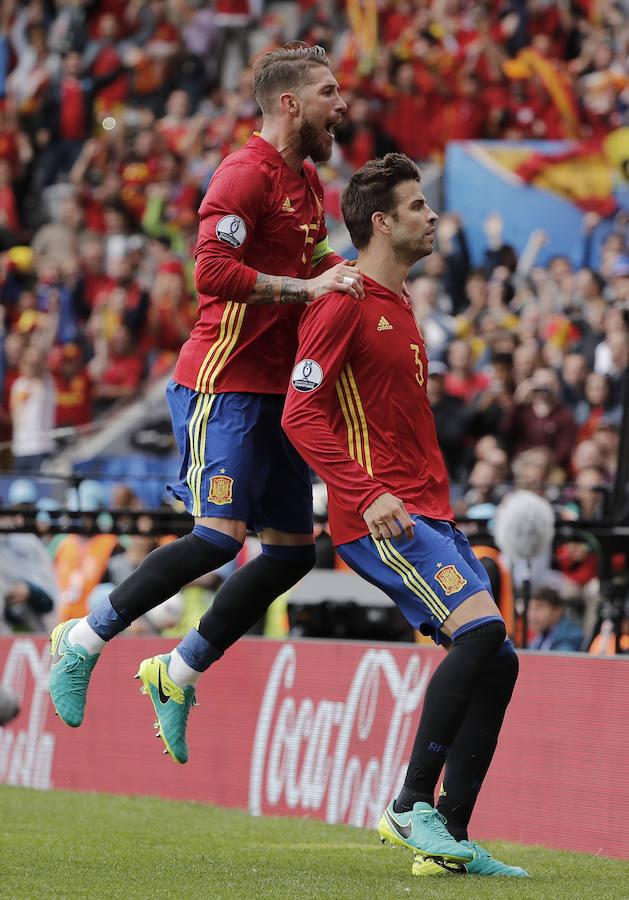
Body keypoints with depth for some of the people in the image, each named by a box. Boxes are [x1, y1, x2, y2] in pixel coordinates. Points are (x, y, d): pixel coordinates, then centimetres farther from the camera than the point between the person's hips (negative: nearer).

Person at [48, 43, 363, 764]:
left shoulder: (305, 179, 16)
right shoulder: (245, 175, -14)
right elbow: (212, 271, -26)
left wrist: (349, 272, 14)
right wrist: (306, 285, -26)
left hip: (277, 392, 9)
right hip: (225, 385, -9)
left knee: (292, 551, 6)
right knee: (220, 537, -17)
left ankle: (176, 676, 17)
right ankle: (82, 643, -2)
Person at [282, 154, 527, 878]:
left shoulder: (399, 307, 21)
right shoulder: (344, 304, -8)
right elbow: (300, 415, -15)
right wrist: (368, 494, -23)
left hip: (426, 514, 9)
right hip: (380, 520, -9)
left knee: (496, 661, 1)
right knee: (480, 627, -24)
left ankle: (449, 840, 4)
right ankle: (410, 807, -18)